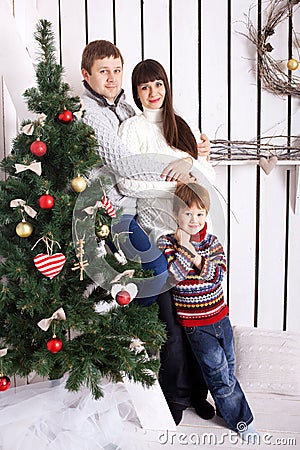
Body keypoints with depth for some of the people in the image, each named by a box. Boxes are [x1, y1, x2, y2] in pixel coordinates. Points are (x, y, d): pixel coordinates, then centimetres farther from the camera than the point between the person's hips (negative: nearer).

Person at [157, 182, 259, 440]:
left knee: (228, 368, 19)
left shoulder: (212, 242, 0)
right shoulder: (167, 243, -10)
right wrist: (183, 246, -23)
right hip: (196, 325, -4)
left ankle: (225, 408, 41)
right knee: (220, 375, 2)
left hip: (220, 316, 4)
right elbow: (175, 275, -23)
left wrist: (196, 257, -23)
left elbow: (218, 274, -13)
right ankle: (242, 420, 19)